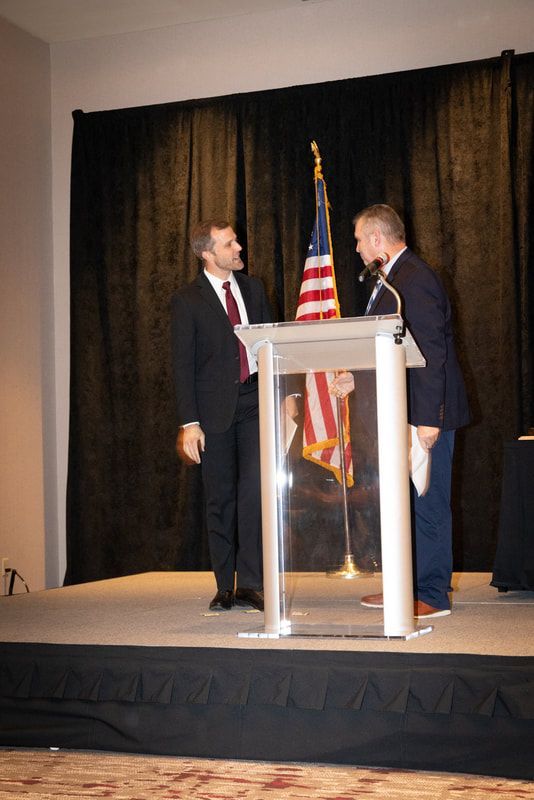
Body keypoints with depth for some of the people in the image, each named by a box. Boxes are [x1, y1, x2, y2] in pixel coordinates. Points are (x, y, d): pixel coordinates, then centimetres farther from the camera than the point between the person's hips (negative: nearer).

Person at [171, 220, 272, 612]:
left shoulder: (253, 288, 11)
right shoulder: (188, 301, -1)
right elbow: (183, 365, -3)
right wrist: (189, 422, -9)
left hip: (254, 402, 2)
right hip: (215, 409, -2)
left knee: (254, 490, -11)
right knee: (220, 499, 4)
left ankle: (250, 583, -6)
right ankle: (225, 586, 13)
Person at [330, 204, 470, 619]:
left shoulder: (414, 279, -17)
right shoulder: (394, 279, 17)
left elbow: (431, 354, -22)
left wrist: (428, 420, -25)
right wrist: (357, 377, 21)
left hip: (426, 412, -11)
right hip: (403, 414, 11)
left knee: (427, 503, -4)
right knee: (406, 502, 15)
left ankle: (432, 596, 4)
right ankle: (407, 587, 23)